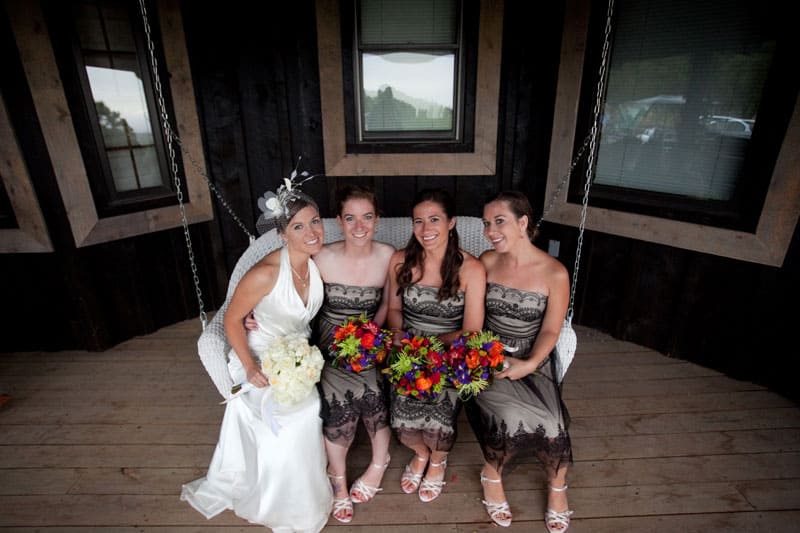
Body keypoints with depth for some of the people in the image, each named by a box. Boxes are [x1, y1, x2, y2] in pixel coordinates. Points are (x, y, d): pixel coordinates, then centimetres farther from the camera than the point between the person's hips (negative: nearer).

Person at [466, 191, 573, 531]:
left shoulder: (555, 273, -9)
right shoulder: (486, 262, -2)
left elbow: (550, 330, -7)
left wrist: (530, 364, -22)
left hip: (533, 360, 0)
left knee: (550, 421, -20)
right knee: (506, 413, -24)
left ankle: (557, 484, 17)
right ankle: (492, 474, 10)